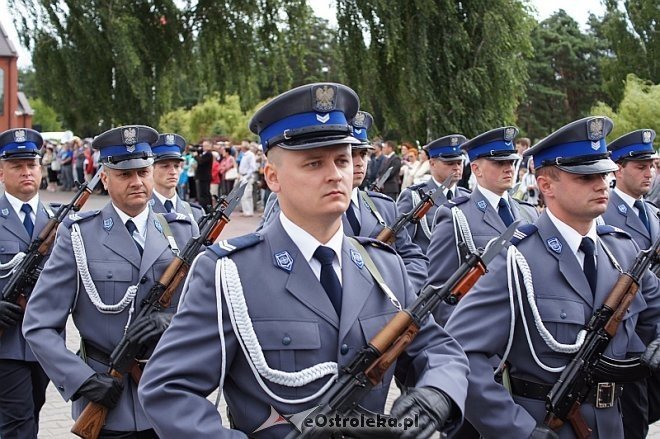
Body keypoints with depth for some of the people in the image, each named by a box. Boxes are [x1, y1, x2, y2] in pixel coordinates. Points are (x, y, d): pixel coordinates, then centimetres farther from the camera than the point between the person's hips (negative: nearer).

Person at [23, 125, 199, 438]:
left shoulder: (183, 232, 4)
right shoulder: (78, 235, -3)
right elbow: (39, 326, -5)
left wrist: (173, 323, -16)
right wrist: (82, 381, -15)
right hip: (105, 406, -2)